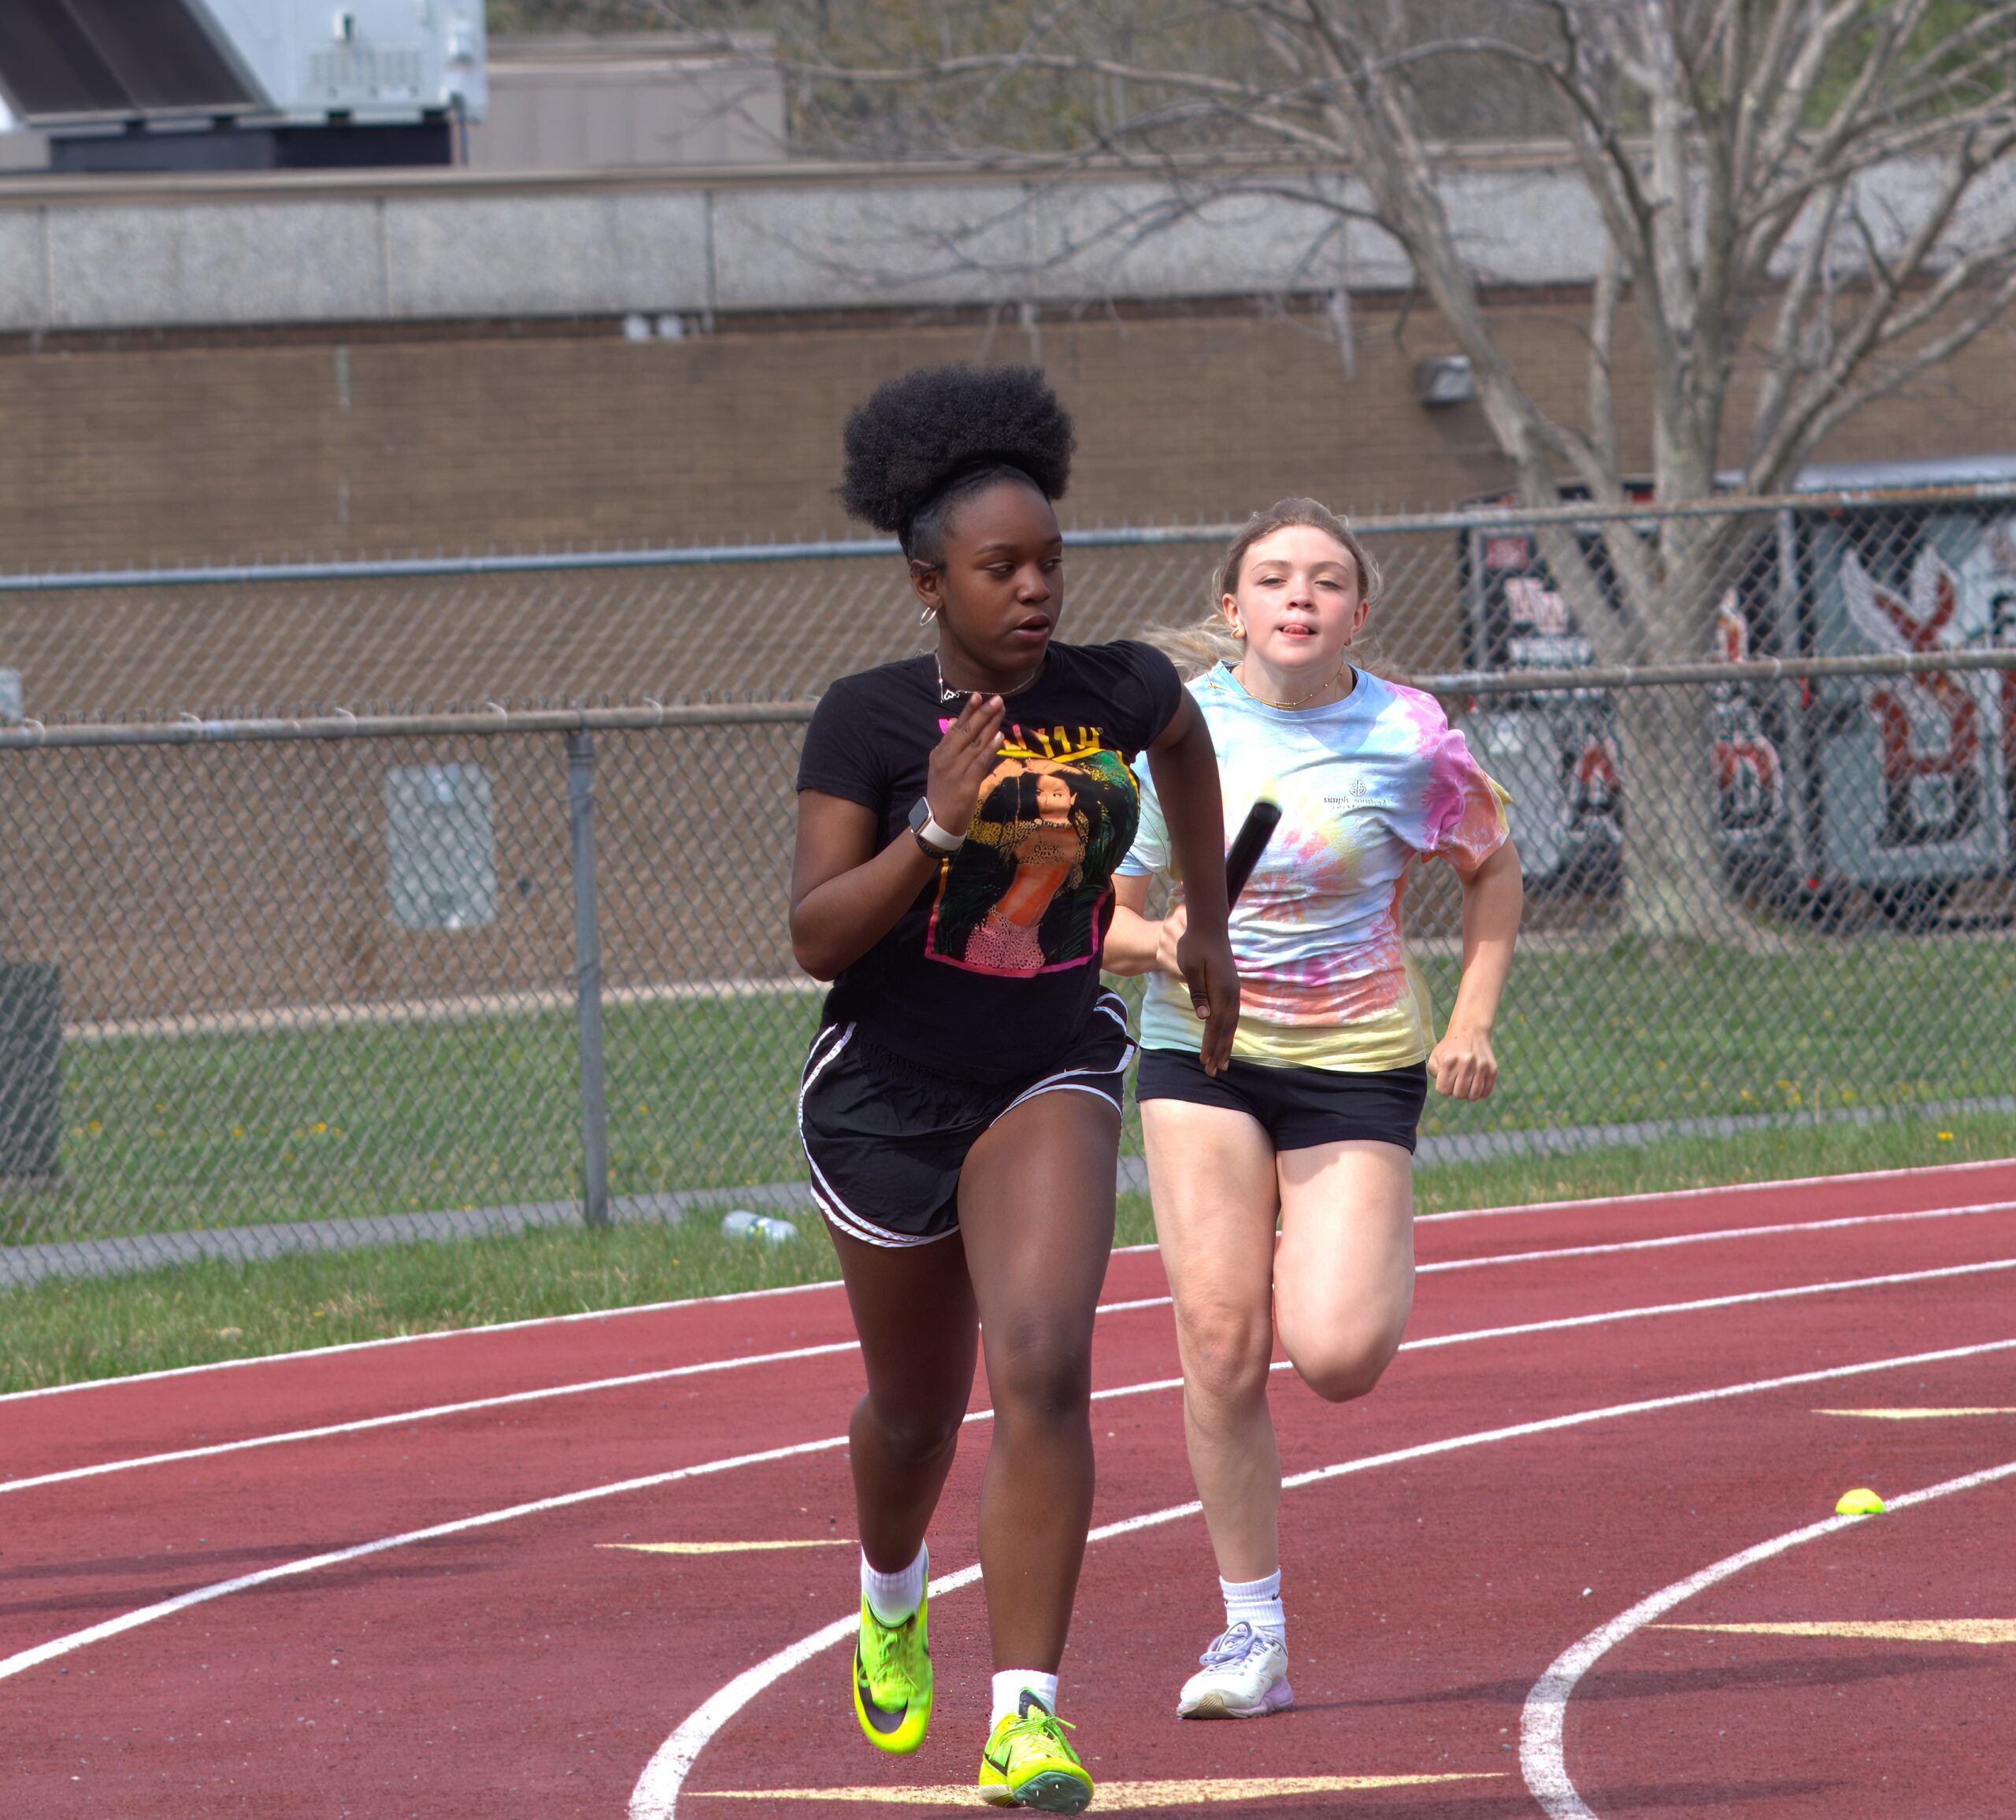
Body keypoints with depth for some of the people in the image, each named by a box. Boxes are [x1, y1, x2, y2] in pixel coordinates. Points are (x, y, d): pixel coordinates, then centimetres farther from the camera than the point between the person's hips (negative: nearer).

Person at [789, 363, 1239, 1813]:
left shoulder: (1118, 692, -8)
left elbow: (1185, 740, 19)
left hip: (1052, 1072, 1)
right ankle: (892, 1593, 53)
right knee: (918, 1405, 17)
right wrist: (938, 825, -32)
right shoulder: (870, 720, -16)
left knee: (1043, 1366, -23)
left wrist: (1209, 925, 21)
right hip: (888, 1093, -1)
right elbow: (817, 938, -20)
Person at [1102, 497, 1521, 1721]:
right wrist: (1157, 940, -18)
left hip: (1357, 1058, -1)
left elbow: (1493, 867, 11)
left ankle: (1385, 1268, 25)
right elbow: (1103, 918, 5)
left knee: (1335, 1357, -15)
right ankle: (1252, 1636, 2)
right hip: (1202, 1053, 1)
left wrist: (1473, 1018, 0)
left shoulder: (1408, 738, -7)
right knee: (1221, 1344, -10)